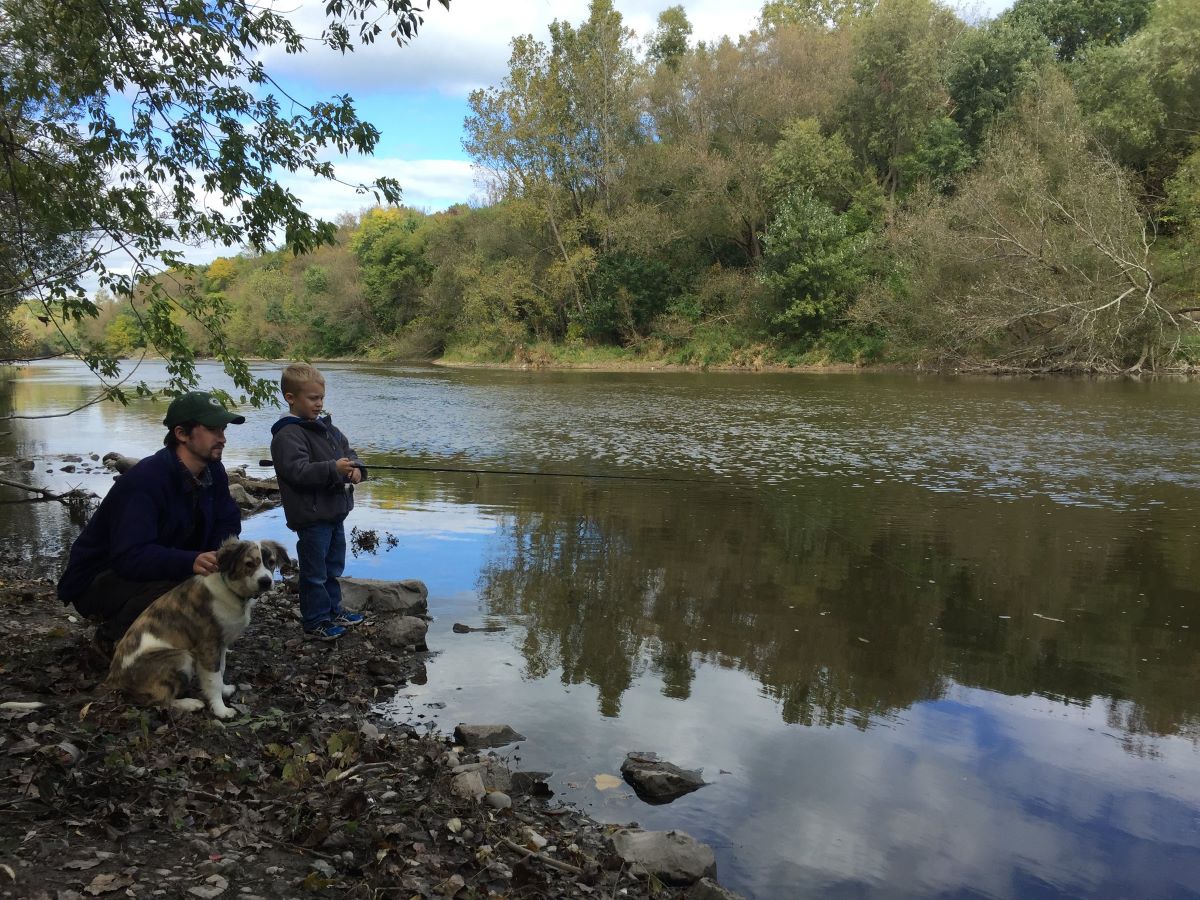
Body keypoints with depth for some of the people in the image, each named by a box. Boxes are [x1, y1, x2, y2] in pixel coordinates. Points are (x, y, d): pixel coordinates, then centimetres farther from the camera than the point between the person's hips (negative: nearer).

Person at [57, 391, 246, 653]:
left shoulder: (213, 471, -5)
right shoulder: (145, 480, -30)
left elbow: (228, 522, 5)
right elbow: (130, 555, -39)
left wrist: (219, 556, -17)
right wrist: (190, 562, -53)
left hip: (161, 569, 8)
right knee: (170, 591, -35)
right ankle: (112, 636, -6)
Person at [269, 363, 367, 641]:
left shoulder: (325, 427, 11)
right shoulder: (288, 434, -16)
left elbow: (348, 450, 17)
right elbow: (297, 470, -26)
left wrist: (355, 467, -5)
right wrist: (334, 469, -31)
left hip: (335, 512, 9)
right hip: (311, 516, -9)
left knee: (333, 568, 21)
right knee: (314, 572, 2)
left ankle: (332, 610, 35)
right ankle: (315, 622, 13)